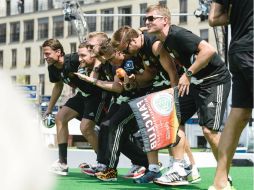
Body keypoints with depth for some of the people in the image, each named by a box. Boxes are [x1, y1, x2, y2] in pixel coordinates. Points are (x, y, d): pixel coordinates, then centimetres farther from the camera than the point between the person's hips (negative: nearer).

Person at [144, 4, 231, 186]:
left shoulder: (177, 34, -22)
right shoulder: (163, 42, 6)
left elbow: (209, 50, -30)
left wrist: (188, 74, -25)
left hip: (215, 80, -10)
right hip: (196, 82, 10)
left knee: (209, 130, -15)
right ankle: (179, 171, 6)